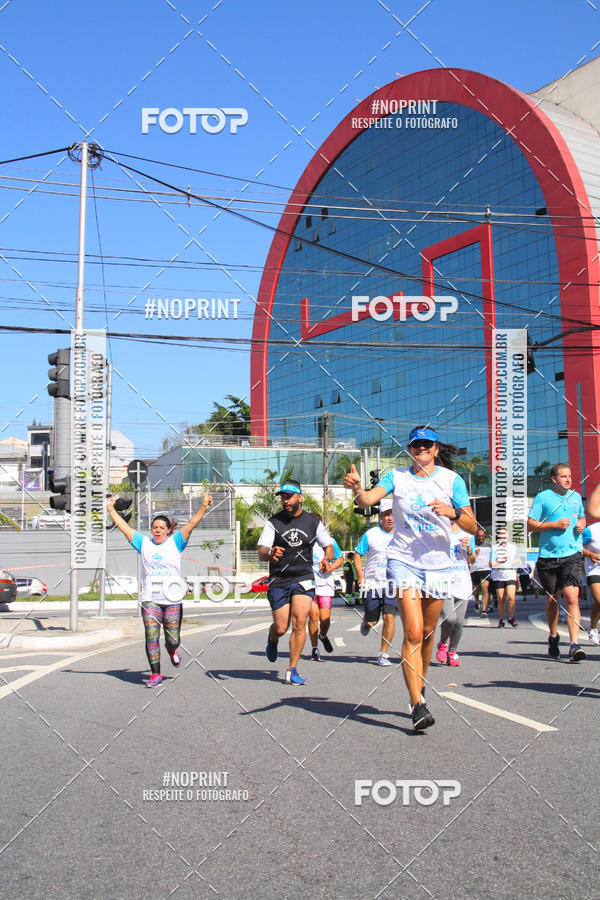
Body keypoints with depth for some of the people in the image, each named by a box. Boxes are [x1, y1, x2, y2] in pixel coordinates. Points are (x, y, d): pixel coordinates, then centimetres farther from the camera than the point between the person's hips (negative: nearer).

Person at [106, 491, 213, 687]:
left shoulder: (175, 542, 5)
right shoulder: (144, 543, 11)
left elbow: (191, 524, -5)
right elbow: (123, 527, 11)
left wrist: (203, 507, -16)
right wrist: (111, 509, 7)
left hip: (173, 599, -1)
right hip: (150, 599, 1)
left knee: (173, 640, 2)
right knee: (151, 637, -7)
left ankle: (172, 651, 38)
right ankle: (155, 675, 3)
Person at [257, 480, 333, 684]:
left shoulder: (313, 522, 4)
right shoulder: (274, 522, 0)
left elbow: (328, 545, 17)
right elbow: (261, 554, -7)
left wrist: (327, 558, -6)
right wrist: (270, 553, -31)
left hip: (303, 579, 0)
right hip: (278, 581, 0)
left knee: (299, 623, -14)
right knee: (281, 628, 0)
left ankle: (292, 671, -3)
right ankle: (272, 640, 39)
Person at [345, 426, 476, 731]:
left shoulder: (451, 479, 2)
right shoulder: (397, 476, 3)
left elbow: (472, 527, 0)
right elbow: (367, 499, -14)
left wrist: (454, 513, -19)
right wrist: (356, 488, -35)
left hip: (438, 564, 2)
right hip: (403, 561, -2)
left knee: (427, 633, 12)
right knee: (413, 632, -14)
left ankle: (418, 689, 34)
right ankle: (418, 705, -14)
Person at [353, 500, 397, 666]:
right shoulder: (370, 534, -2)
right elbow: (357, 555, 3)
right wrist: (360, 576, -7)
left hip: (393, 584, 1)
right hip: (372, 583, -1)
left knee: (389, 617, -14)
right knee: (371, 622, 4)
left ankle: (383, 654, -1)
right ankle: (365, 620, 43)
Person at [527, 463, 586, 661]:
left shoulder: (576, 496, 12)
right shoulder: (542, 497, -1)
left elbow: (582, 517, 28)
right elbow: (530, 524, -4)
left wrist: (581, 524, 5)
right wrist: (555, 524, -13)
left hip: (571, 555, 1)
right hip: (548, 556, -1)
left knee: (571, 596, -15)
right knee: (551, 599, 11)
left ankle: (574, 645, -19)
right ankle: (553, 637, 34)